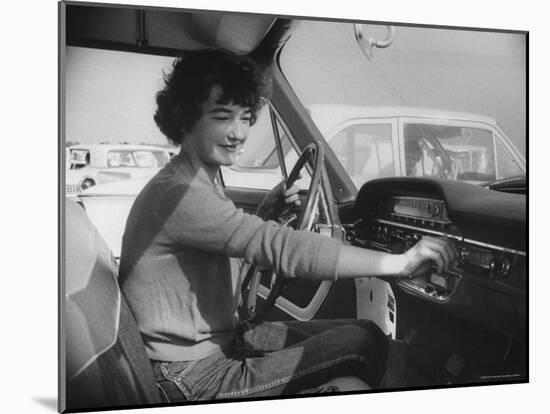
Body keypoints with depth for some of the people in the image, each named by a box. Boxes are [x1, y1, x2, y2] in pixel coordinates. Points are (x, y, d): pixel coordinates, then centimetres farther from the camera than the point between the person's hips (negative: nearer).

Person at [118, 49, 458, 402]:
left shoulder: (200, 184, 10)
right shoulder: (175, 193, -22)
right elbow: (280, 248, -30)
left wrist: (263, 210, 5)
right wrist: (399, 263, -29)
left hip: (227, 340, 10)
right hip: (196, 381, -10)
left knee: (365, 332, 2)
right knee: (362, 344, -15)